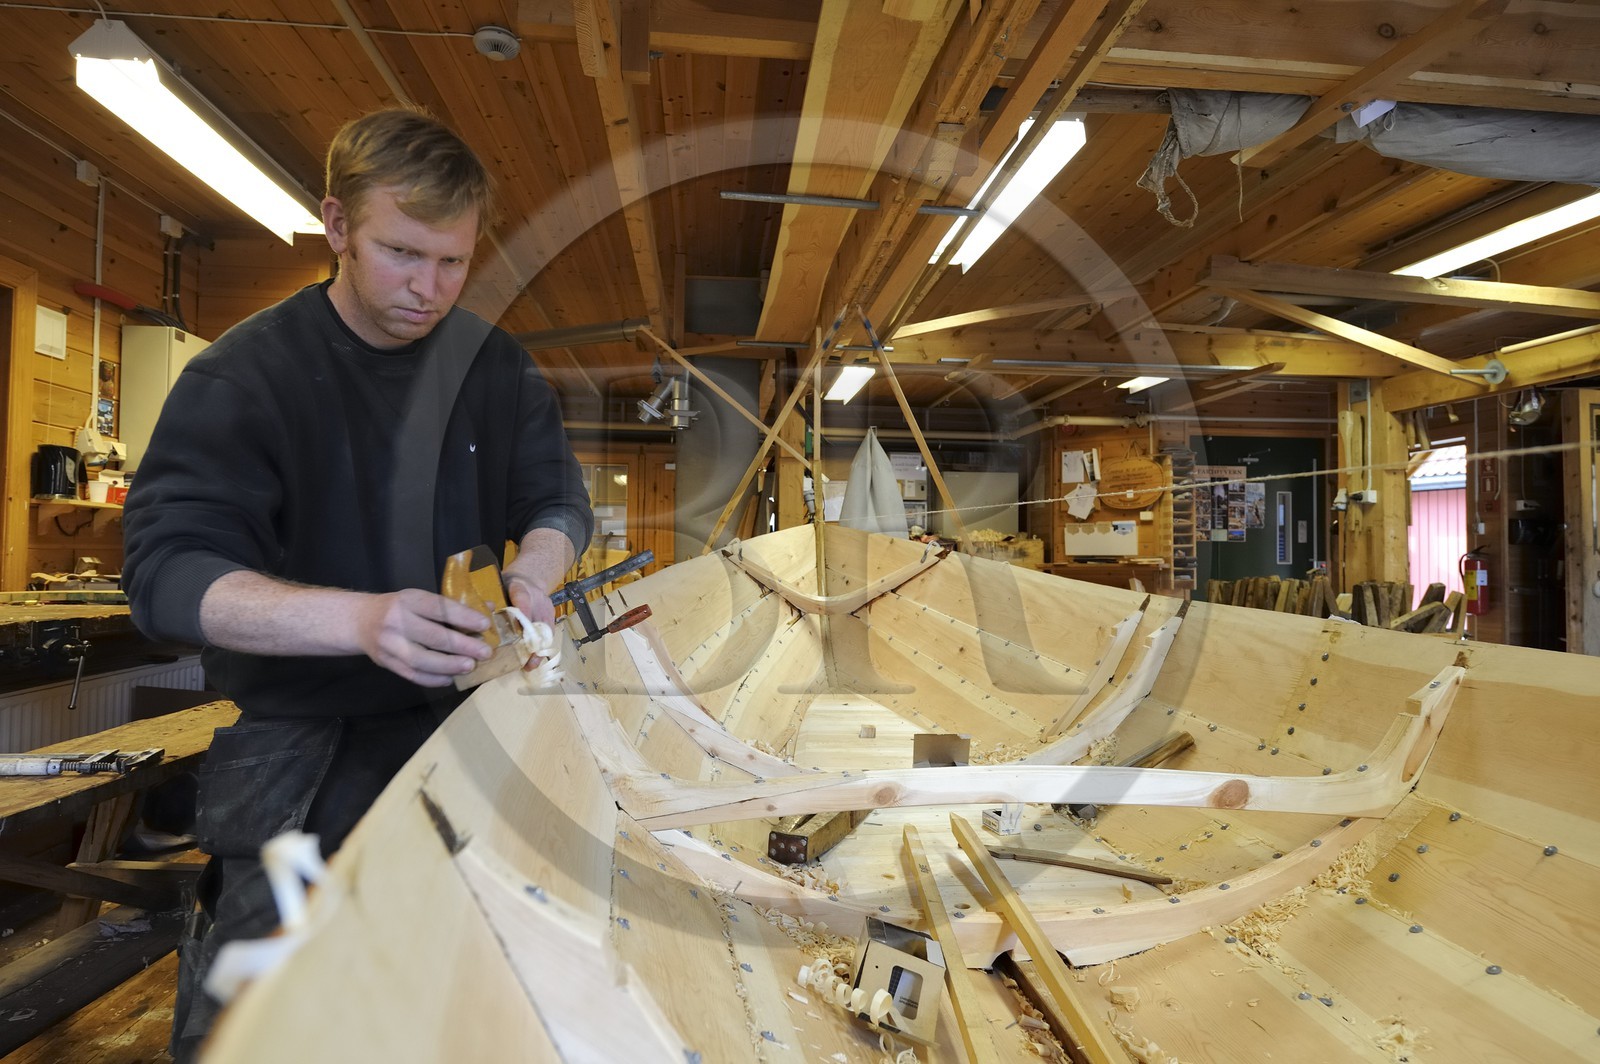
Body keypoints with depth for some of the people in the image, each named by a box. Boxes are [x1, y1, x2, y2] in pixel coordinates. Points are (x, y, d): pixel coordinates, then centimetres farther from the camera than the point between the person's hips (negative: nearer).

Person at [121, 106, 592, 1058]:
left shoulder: (498, 367, 3)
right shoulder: (243, 374, -9)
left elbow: (559, 498, 7)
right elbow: (167, 569, -17)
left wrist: (534, 570, -17)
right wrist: (360, 616, -36)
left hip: (466, 715, 3)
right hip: (302, 742, -2)